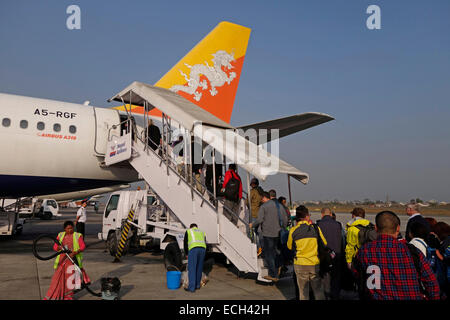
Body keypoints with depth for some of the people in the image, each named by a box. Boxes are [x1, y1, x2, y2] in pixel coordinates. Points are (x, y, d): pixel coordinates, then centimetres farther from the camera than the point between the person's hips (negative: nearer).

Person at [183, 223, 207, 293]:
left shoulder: (188, 231, 22)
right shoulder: (202, 232, 32)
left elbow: (185, 243, 20)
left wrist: (187, 253, 32)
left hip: (193, 249, -4)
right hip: (203, 249, 4)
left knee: (192, 269, 0)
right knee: (199, 268, 16)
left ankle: (191, 287, -1)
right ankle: (197, 285, 27)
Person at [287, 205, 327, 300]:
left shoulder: (293, 230, -7)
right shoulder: (316, 228, -7)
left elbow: (290, 247, 5)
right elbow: (324, 243, 5)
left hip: (300, 265, 0)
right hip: (315, 264, 0)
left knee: (303, 291, 12)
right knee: (318, 290, 14)